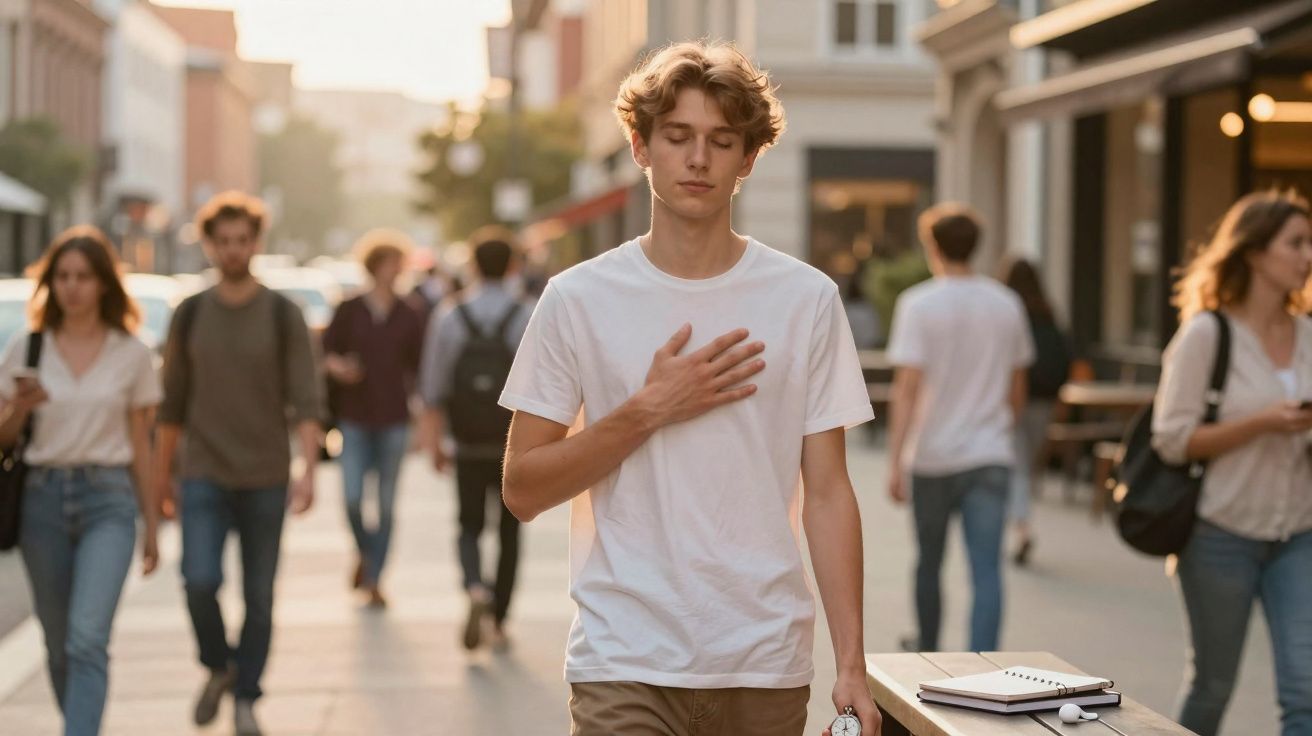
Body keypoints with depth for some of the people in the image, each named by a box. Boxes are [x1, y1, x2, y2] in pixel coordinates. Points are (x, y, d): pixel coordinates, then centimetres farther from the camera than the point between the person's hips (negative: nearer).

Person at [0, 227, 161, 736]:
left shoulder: (131, 354, 2)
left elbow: (140, 444, 7)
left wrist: (152, 523, 8)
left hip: (108, 500, -2)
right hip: (43, 497, 2)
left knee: (87, 638, -16)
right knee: (59, 642, 12)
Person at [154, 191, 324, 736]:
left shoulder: (283, 316, -2)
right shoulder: (190, 315, 3)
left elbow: (306, 401, -7)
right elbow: (172, 403, 10)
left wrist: (308, 470, -19)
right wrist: (160, 475, 11)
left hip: (265, 479, 0)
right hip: (204, 476, 1)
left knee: (259, 595, 5)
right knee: (200, 580, -15)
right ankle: (218, 667, 12)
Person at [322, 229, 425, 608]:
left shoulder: (410, 318, 5)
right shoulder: (349, 311, 3)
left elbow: (419, 369, 8)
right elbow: (326, 353, 7)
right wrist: (337, 367, -16)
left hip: (394, 420, 1)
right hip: (354, 418, -1)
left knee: (386, 504, 1)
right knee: (353, 498, -8)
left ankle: (373, 581, 10)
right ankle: (364, 553, 23)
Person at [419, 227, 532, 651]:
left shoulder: (449, 321, -2)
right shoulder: (529, 320, -7)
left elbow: (434, 391, -1)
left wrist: (434, 443, 6)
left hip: (469, 448, 1)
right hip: (517, 447, -1)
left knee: (469, 528, 14)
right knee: (510, 533, 13)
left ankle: (475, 589, -14)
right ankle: (499, 623, 14)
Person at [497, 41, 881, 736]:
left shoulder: (808, 300, 3)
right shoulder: (577, 300, 1)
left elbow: (827, 493, 2)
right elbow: (522, 489, -1)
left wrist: (852, 665, -4)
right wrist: (648, 411, -12)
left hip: (767, 666, 2)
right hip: (624, 664, -1)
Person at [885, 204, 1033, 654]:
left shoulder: (919, 304, -8)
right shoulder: (1007, 305, 5)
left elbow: (907, 388, -15)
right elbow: (1017, 388, 13)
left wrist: (895, 462, -16)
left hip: (932, 457, -2)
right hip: (990, 456, 2)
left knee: (928, 562, 17)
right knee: (986, 570, -3)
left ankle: (928, 650, 37)